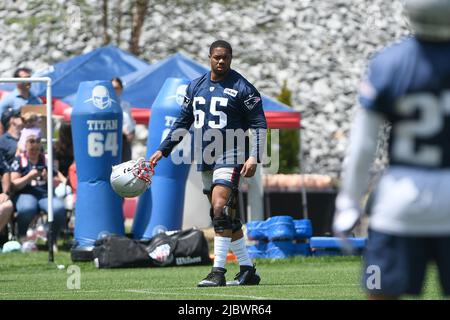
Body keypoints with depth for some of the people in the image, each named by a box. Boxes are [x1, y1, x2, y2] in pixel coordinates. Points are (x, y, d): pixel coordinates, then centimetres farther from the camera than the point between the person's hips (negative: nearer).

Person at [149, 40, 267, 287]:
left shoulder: (242, 88, -6)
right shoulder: (196, 87, 12)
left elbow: (259, 125, -6)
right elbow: (182, 122, 20)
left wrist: (254, 157, -17)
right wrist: (162, 150, 16)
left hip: (230, 156, -7)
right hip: (205, 159, 7)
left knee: (220, 209, -19)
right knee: (226, 217, 8)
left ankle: (218, 271, -20)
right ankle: (247, 270, 15)